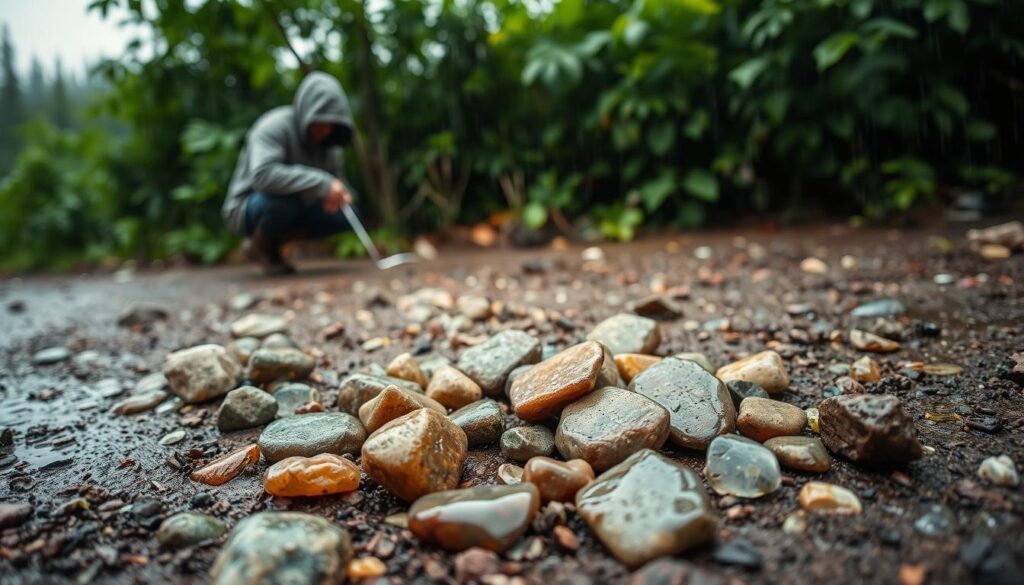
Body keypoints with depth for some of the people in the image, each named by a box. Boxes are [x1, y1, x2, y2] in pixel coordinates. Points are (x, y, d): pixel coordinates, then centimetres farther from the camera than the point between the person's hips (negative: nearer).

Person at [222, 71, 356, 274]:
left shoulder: (327, 138, -2)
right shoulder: (273, 127, -22)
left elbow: (334, 176, 8)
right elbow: (262, 174, -39)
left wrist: (336, 194, -18)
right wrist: (321, 183, -42)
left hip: (297, 206, 7)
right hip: (247, 208, -7)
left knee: (345, 215, -12)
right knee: (284, 197, -38)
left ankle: (273, 242, 4)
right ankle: (260, 244, -4)